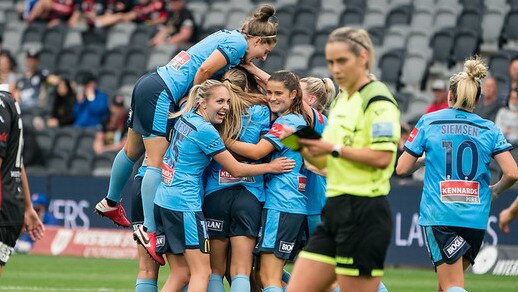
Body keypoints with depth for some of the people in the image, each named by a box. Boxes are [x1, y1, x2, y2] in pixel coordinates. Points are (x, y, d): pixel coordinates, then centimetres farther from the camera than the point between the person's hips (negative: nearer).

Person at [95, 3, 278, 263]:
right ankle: (149, 230, -17)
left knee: (132, 151, 25)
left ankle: (110, 203, 41)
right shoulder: (238, 42, -10)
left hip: (148, 85, 10)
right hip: (161, 93, -10)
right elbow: (205, 69, -19)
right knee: (157, 162, -13)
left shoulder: (229, 37, 18)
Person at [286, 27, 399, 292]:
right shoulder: (340, 101, 18)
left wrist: (334, 148, -15)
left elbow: (382, 157, -20)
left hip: (364, 212, -9)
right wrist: (305, 149, 4)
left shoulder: (378, 100, -9)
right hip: (335, 208, 9)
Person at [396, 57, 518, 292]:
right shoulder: (489, 130, 6)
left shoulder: (428, 123, 2)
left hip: (438, 215, -3)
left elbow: (402, 168, 3)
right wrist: (495, 190, 17)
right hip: (476, 218, 3)